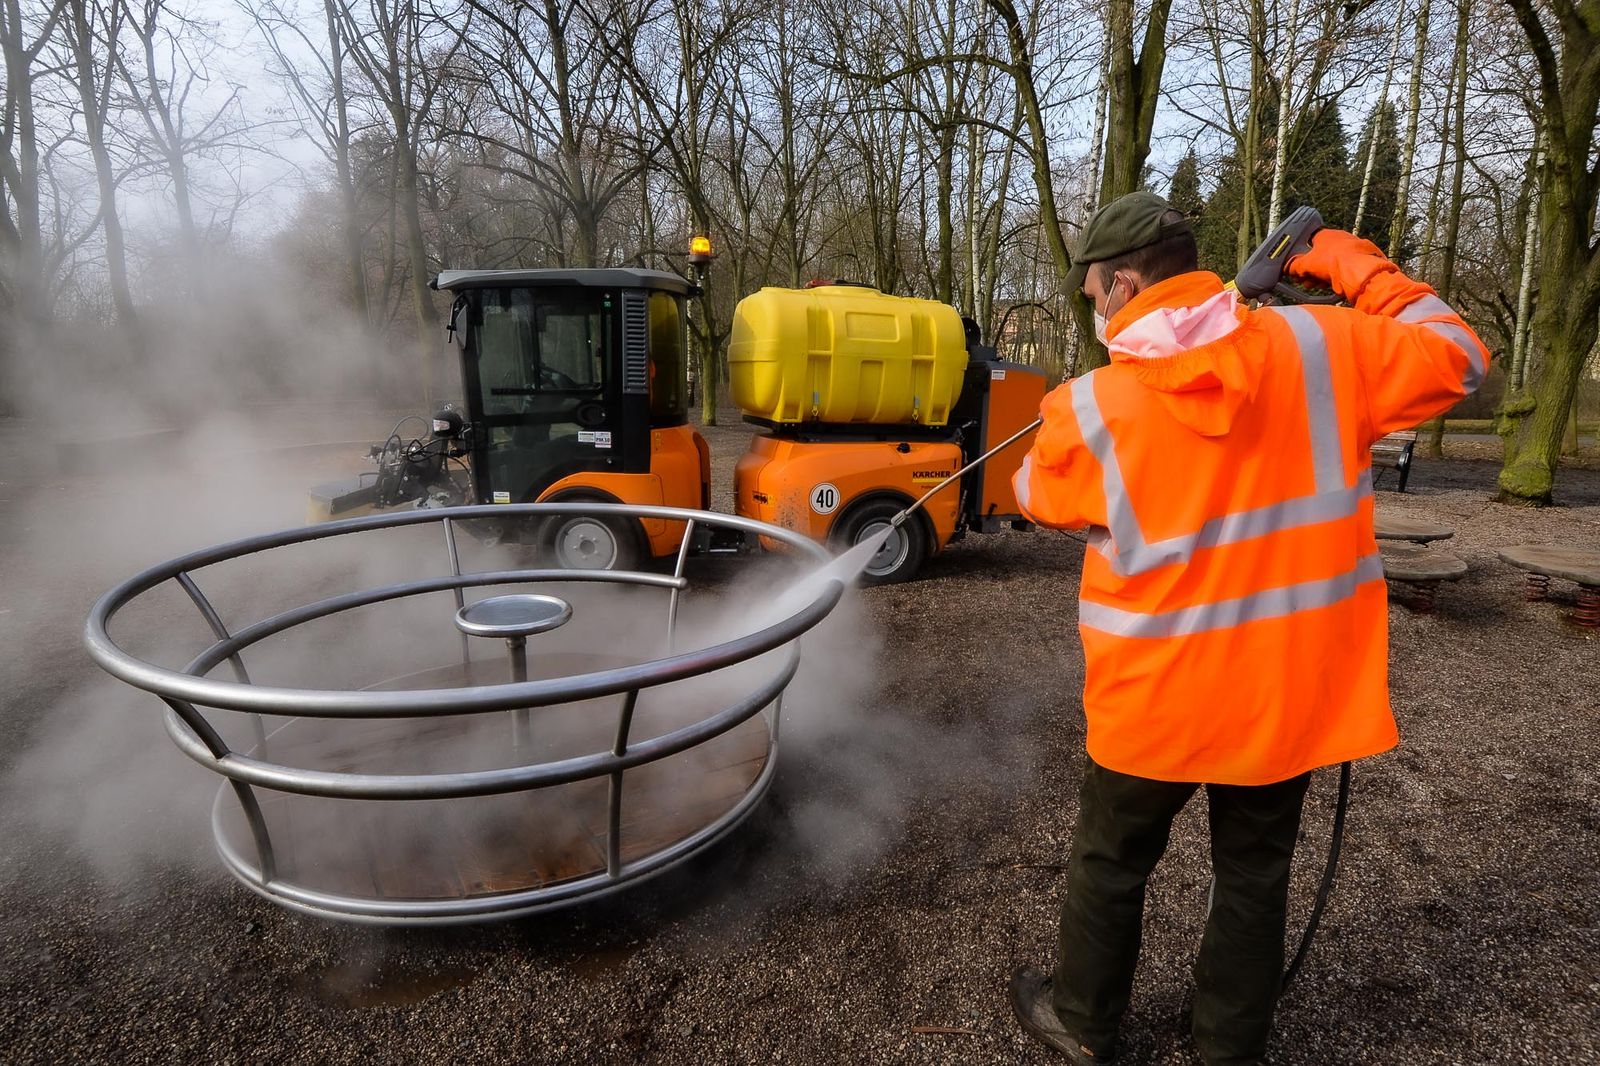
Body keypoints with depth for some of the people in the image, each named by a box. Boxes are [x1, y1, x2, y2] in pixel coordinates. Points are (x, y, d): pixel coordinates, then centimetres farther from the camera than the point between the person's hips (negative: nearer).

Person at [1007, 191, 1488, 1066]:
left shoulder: (1090, 408, -16)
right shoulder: (1320, 346, -8)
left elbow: (1040, 498, 3)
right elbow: (1455, 359, 8)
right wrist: (1355, 267, 14)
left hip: (1157, 697, -3)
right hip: (1291, 687, 4)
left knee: (1111, 864, 19)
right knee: (1254, 872, 22)